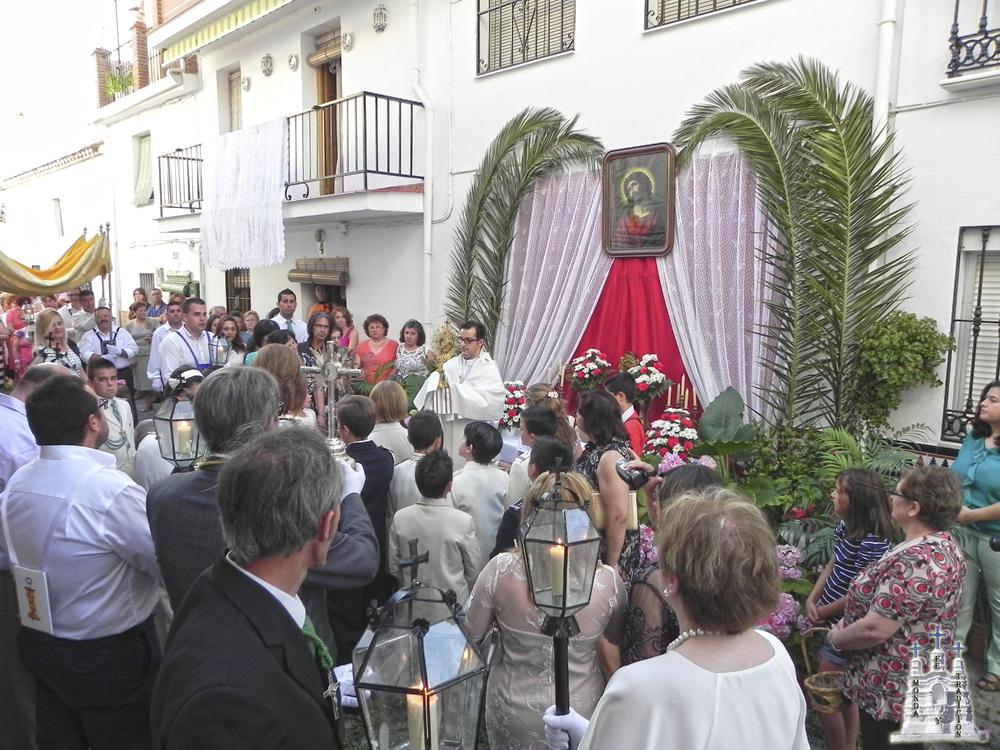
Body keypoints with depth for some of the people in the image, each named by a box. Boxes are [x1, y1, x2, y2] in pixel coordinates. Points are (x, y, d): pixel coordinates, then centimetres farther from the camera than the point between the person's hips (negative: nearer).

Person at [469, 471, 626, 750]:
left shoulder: (501, 568, -25)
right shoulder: (608, 581, -22)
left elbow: (473, 630, -8)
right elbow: (615, 637, 0)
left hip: (514, 712, 0)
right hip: (581, 712, 0)